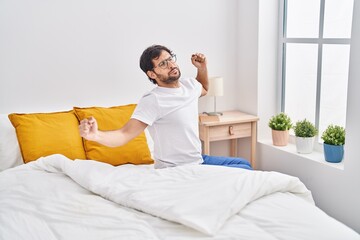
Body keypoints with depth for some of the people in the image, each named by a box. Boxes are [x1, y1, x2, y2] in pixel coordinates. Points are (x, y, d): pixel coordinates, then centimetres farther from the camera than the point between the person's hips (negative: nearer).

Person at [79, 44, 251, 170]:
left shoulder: (189, 84, 0)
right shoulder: (152, 101, -24)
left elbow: (204, 89, 26)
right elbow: (125, 135, -32)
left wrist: (202, 68, 6)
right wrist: (96, 135, -52)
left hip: (198, 160, 8)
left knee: (244, 164, 19)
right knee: (244, 171, -7)